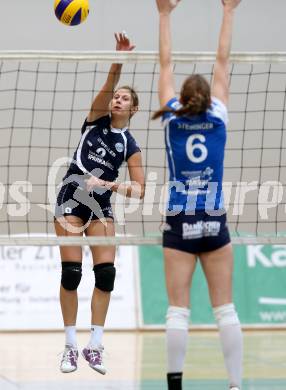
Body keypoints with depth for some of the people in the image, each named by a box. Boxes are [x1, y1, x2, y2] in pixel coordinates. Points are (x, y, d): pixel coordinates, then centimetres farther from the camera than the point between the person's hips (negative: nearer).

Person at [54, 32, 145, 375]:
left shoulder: (130, 145, 6)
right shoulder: (96, 120, 5)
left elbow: (139, 189, 0)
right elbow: (107, 86, -12)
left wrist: (117, 186, -19)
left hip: (101, 206, 2)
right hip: (71, 198, -2)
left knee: (106, 273, -9)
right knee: (71, 273, -7)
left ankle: (94, 346, 0)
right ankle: (71, 346, 1)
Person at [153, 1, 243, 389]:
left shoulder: (172, 117, 1)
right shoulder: (218, 117, 2)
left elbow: (165, 63, 9)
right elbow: (222, 61, 9)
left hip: (179, 225, -1)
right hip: (214, 224, 1)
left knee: (178, 310, -4)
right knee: (225, 309, 1)